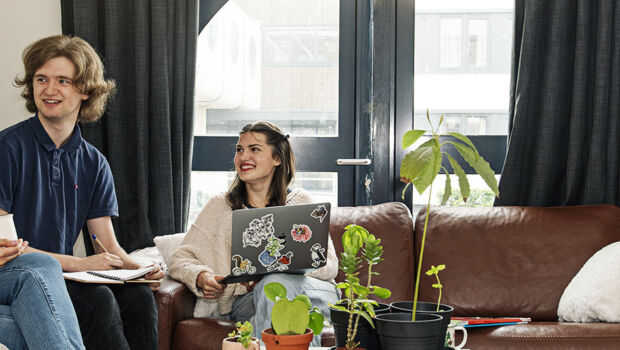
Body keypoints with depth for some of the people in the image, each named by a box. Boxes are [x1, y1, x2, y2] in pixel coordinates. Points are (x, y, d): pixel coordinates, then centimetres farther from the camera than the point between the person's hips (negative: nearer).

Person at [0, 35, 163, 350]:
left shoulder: (94, 164, 11)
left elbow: (109, 246, 10)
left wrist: (140, 269, -14)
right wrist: (78, 263, -18)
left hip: (63, 277, 5)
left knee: (138, 295, -22)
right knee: (97, 298, -30)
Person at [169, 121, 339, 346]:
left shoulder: (301, 203, 14)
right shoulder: (220, 207, 17)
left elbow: (328, 265, 3)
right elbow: (180, 260, 11)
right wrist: (200, 277, -14)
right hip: (245, 300, 0)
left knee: (277, 283, -35)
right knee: (272, 284, -35)